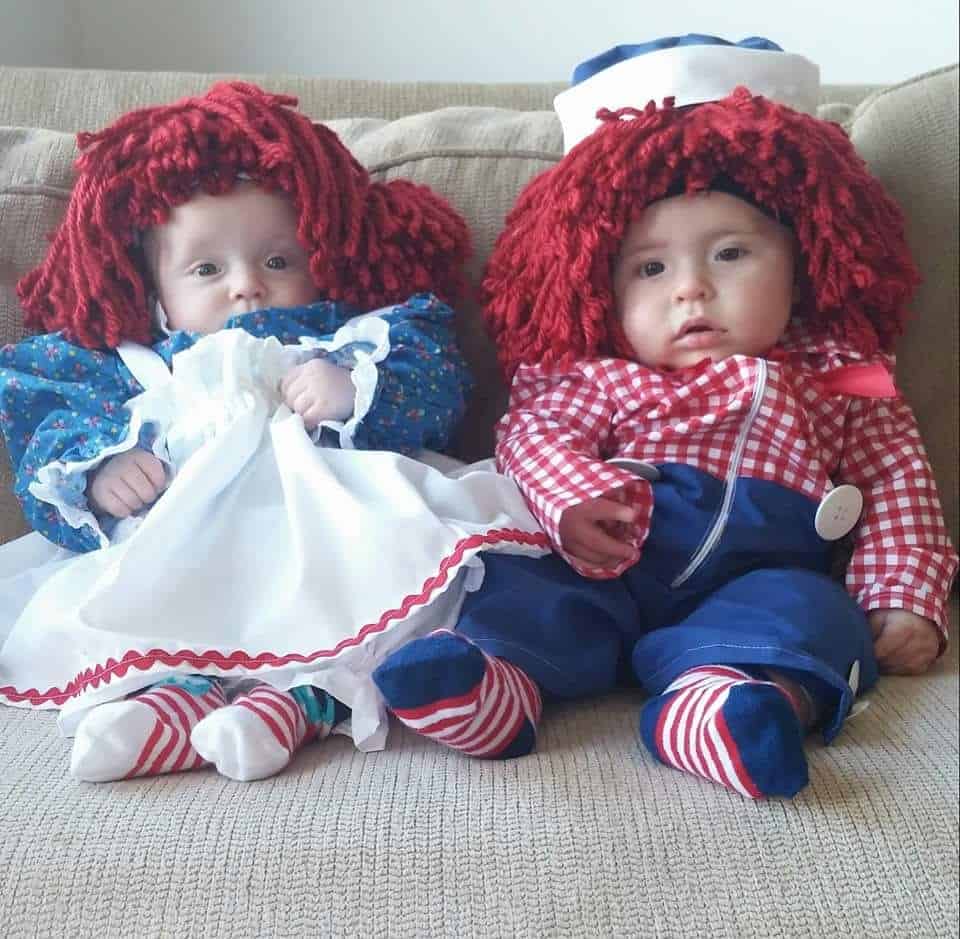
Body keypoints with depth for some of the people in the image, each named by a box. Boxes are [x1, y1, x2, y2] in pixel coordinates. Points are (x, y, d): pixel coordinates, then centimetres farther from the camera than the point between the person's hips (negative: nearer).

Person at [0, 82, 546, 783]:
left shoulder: (353, 341, 20)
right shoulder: (133, 368, 25)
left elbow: (438, 384, 5)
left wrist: (355, 390, -15)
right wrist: (97, 468, -9)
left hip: (336, 534, -1)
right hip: (179, 555, 2)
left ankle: (301, 697, -44)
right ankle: (179, 689, -41)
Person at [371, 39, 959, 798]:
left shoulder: (841, 379, 15)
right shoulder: (606, 378, 14)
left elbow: (896, 482, 14)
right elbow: (534, 430, 6)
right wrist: (572, 497, -16)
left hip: (761, 577, -1)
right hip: (608, 570, 1)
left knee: (805, 610, -30)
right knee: (524, 588, -23)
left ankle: (719, 703, -57)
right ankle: (488, 682, -49)